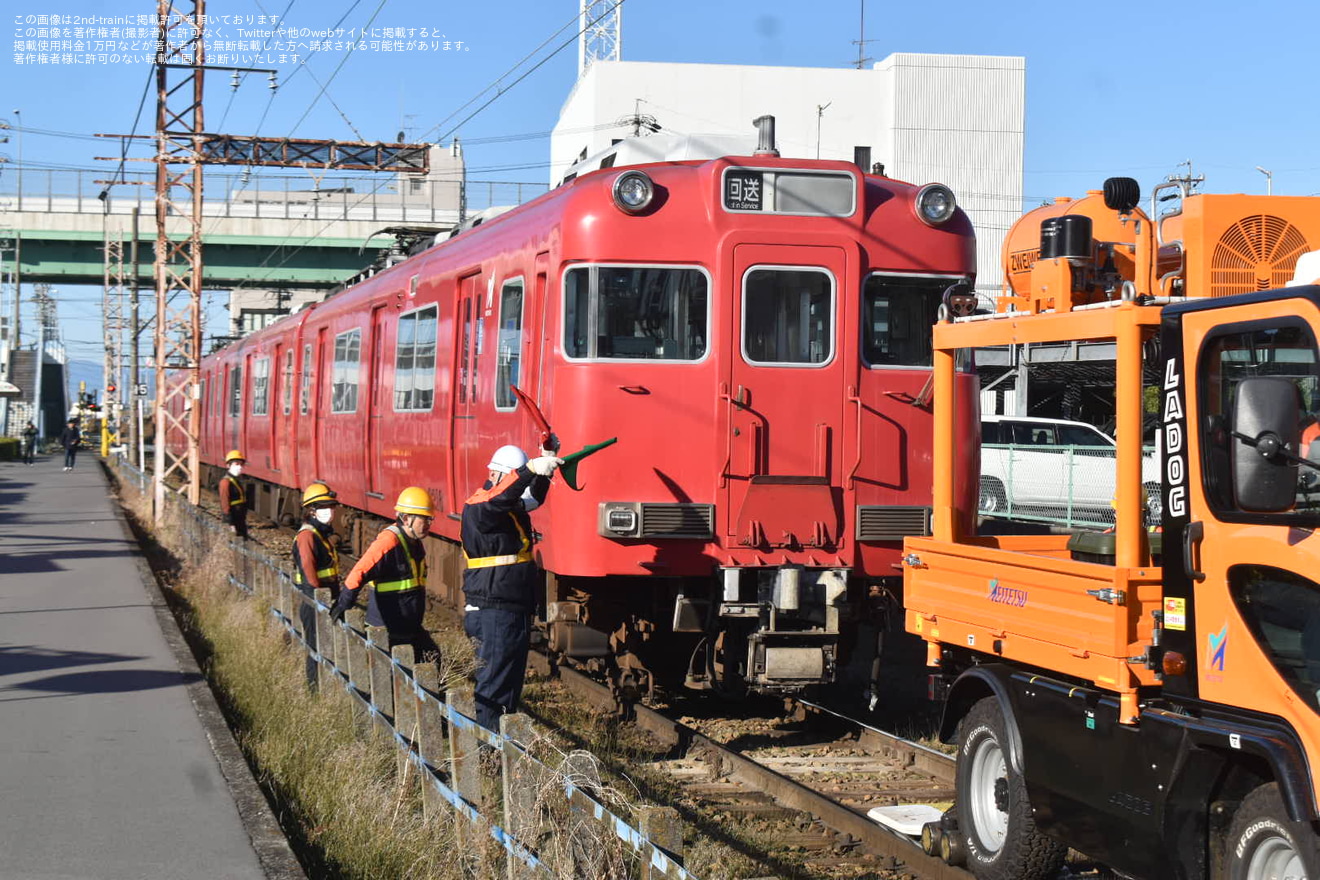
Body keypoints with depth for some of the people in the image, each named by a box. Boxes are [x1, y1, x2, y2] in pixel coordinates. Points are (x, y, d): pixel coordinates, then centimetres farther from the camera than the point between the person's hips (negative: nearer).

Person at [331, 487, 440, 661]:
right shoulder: (388, 542, -21)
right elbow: (358, 574, -25)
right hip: (387, 631, -9)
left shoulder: (415, 542, 10)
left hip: (411, 626, 9)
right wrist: (343, 606, -23)